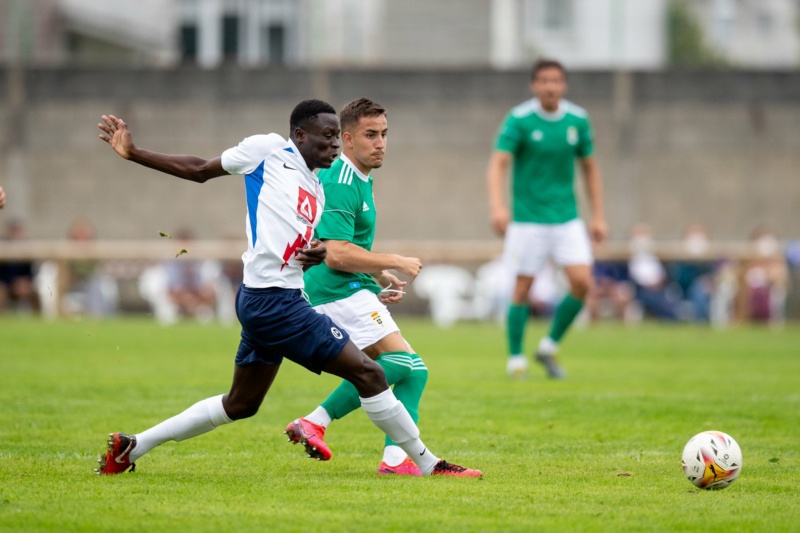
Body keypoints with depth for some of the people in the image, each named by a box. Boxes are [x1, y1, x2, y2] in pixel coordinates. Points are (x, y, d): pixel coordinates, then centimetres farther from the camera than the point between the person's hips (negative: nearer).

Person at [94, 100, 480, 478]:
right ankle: (428, 464, -1)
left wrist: (317, 254, 1)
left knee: (241, 404, 19)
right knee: (368, 373, -8)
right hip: (272, 301, -10)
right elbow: (200, 170, 5)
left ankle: (132, 447, 24)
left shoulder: (315, 192, 18)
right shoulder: (268, 150, -3)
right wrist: (133, 153, 3)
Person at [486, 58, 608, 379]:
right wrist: (497, 206, -34)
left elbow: (590, 168, 13)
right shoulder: (519, 120, -9)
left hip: (567, 218, 3)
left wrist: (598, 217, 9)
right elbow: (498, 164, -18)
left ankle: (549, 347, 10)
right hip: (528, 218, -3)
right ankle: (516, 359, 13)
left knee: (582, 283, -9)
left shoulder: (578, 120, 3)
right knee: (523, 288, -2)